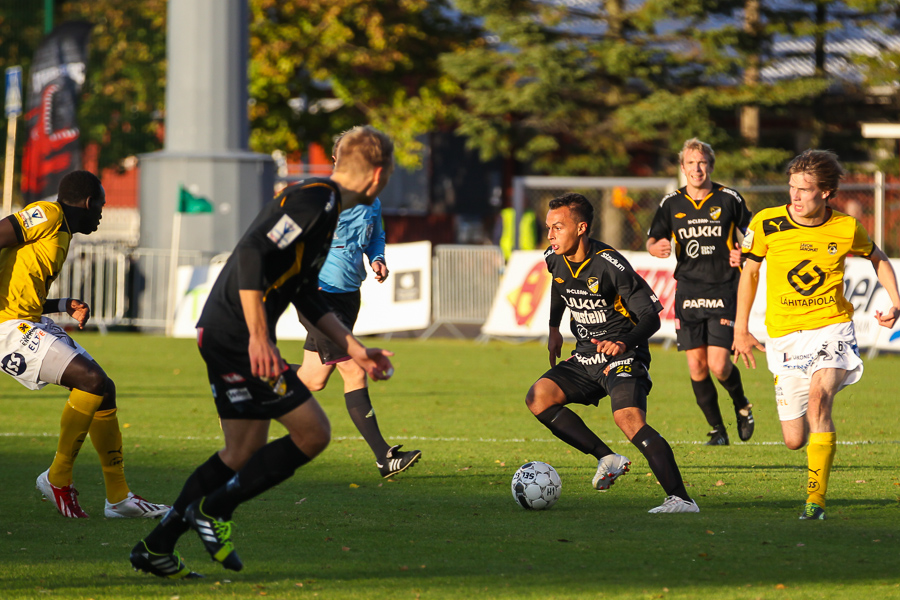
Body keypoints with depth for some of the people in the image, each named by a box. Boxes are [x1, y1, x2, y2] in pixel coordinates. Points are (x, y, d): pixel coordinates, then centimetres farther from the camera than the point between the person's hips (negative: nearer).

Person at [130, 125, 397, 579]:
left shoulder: (323, 203, 18)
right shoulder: (314, 200, -14)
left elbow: (308, 298, 25)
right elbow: (252, 253, -25)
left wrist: (356, 351, 23)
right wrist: (259, 336, -28)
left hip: (222, 333, 10)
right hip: (238, 336, -10)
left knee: (243, 453, 14)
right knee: (313, 433, -7)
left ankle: (156, 548, 18)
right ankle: (212, 511, -1)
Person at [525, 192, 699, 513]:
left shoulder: (610, 266, -22)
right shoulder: (555, 258, -1)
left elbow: (651, 316, -20)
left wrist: (624, 343, -37)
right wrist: (554, 329, 26)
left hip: (623, 356, -8)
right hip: (585, 358, 8)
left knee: (628, 417, -29)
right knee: (538, 398, -9)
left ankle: (680, 498, -30)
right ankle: (608, 459, -4)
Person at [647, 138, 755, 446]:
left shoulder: (729, 199, -1)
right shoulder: (671, 203, 5)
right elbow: (652, 240, 14)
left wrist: (743, 253, -11)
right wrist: (657, 247, -9)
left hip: (723, 290, -3)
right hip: (688, 291, 3)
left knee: (719, 365, -11)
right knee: (696, 366, -2)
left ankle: (741, 406, 20)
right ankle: (717, 430, 13)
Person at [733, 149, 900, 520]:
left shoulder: (845, 229, -5)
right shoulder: (767, 224, -7)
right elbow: (750, 270, 9)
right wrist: (741, 329, 11)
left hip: (832, 328, -2)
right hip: (785, 335, 2)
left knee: (818, 398, -30)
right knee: (794, 440, 1)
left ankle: (815, 499, -26)